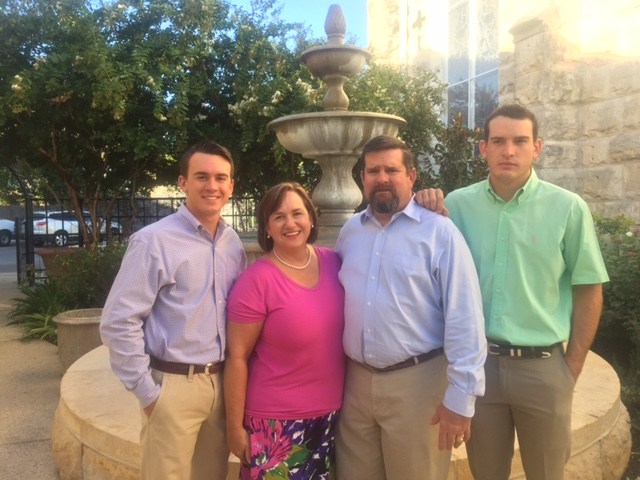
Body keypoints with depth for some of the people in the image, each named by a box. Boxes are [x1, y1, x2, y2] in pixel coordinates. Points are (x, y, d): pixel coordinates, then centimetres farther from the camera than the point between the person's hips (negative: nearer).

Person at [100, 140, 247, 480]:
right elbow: (118, 323, -13)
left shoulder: (233, 242, 4)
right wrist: (147, 391, -11)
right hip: (175, 385, -5)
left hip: (222, 382, 5)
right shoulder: (154, 241, -13)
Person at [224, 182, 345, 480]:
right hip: (277, 421, -5)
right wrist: (234, 426, -9)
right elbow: (237, 357, -13)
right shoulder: (257, 280, -17)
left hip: (331, 414, 5)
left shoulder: (333, 262, -3)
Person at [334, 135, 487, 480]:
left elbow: (464, 317, -12)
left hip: (416, 382, -4)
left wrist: (460, 396, -14)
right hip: (355, 381, 5)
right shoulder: (349, 231, 7)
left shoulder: (439, 231, -9)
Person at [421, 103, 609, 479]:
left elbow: (589, 292, -1)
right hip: (476, 362, 1)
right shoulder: (457, 204, -3)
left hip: (543, 366, 0)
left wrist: (572, 368, -2)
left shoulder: (568, 208, -6)